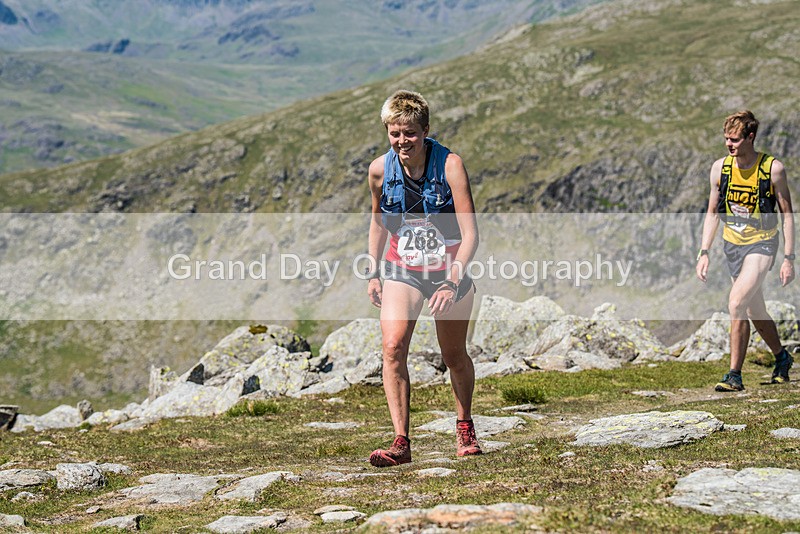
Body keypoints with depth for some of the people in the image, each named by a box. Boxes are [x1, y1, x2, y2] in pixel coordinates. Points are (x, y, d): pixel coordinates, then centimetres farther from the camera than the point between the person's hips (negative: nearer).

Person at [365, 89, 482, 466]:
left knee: (454, 356, 11)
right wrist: (373, 273, 11)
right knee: (393, 347, -19)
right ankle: (401, 442, -17)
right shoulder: (380, 170, -8)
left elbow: (470, 234, -20)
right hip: (402, 270, 2)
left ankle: (465, 427, 38)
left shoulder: (449, 164, -19)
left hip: (449, 270, -2)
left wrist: (452, 282, -30)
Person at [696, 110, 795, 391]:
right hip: (733, 244, 5)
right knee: (755, 311, 14)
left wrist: (788, 258, -10)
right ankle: (781, 356, 39)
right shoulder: (720, 167, -2)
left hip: (761, 244, -5)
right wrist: (704, 253, 2)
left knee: (736, 303, -21)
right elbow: (713, 213, 8)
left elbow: (787, 214, -6)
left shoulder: (773, 168, -13)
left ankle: (734, 375, -13)